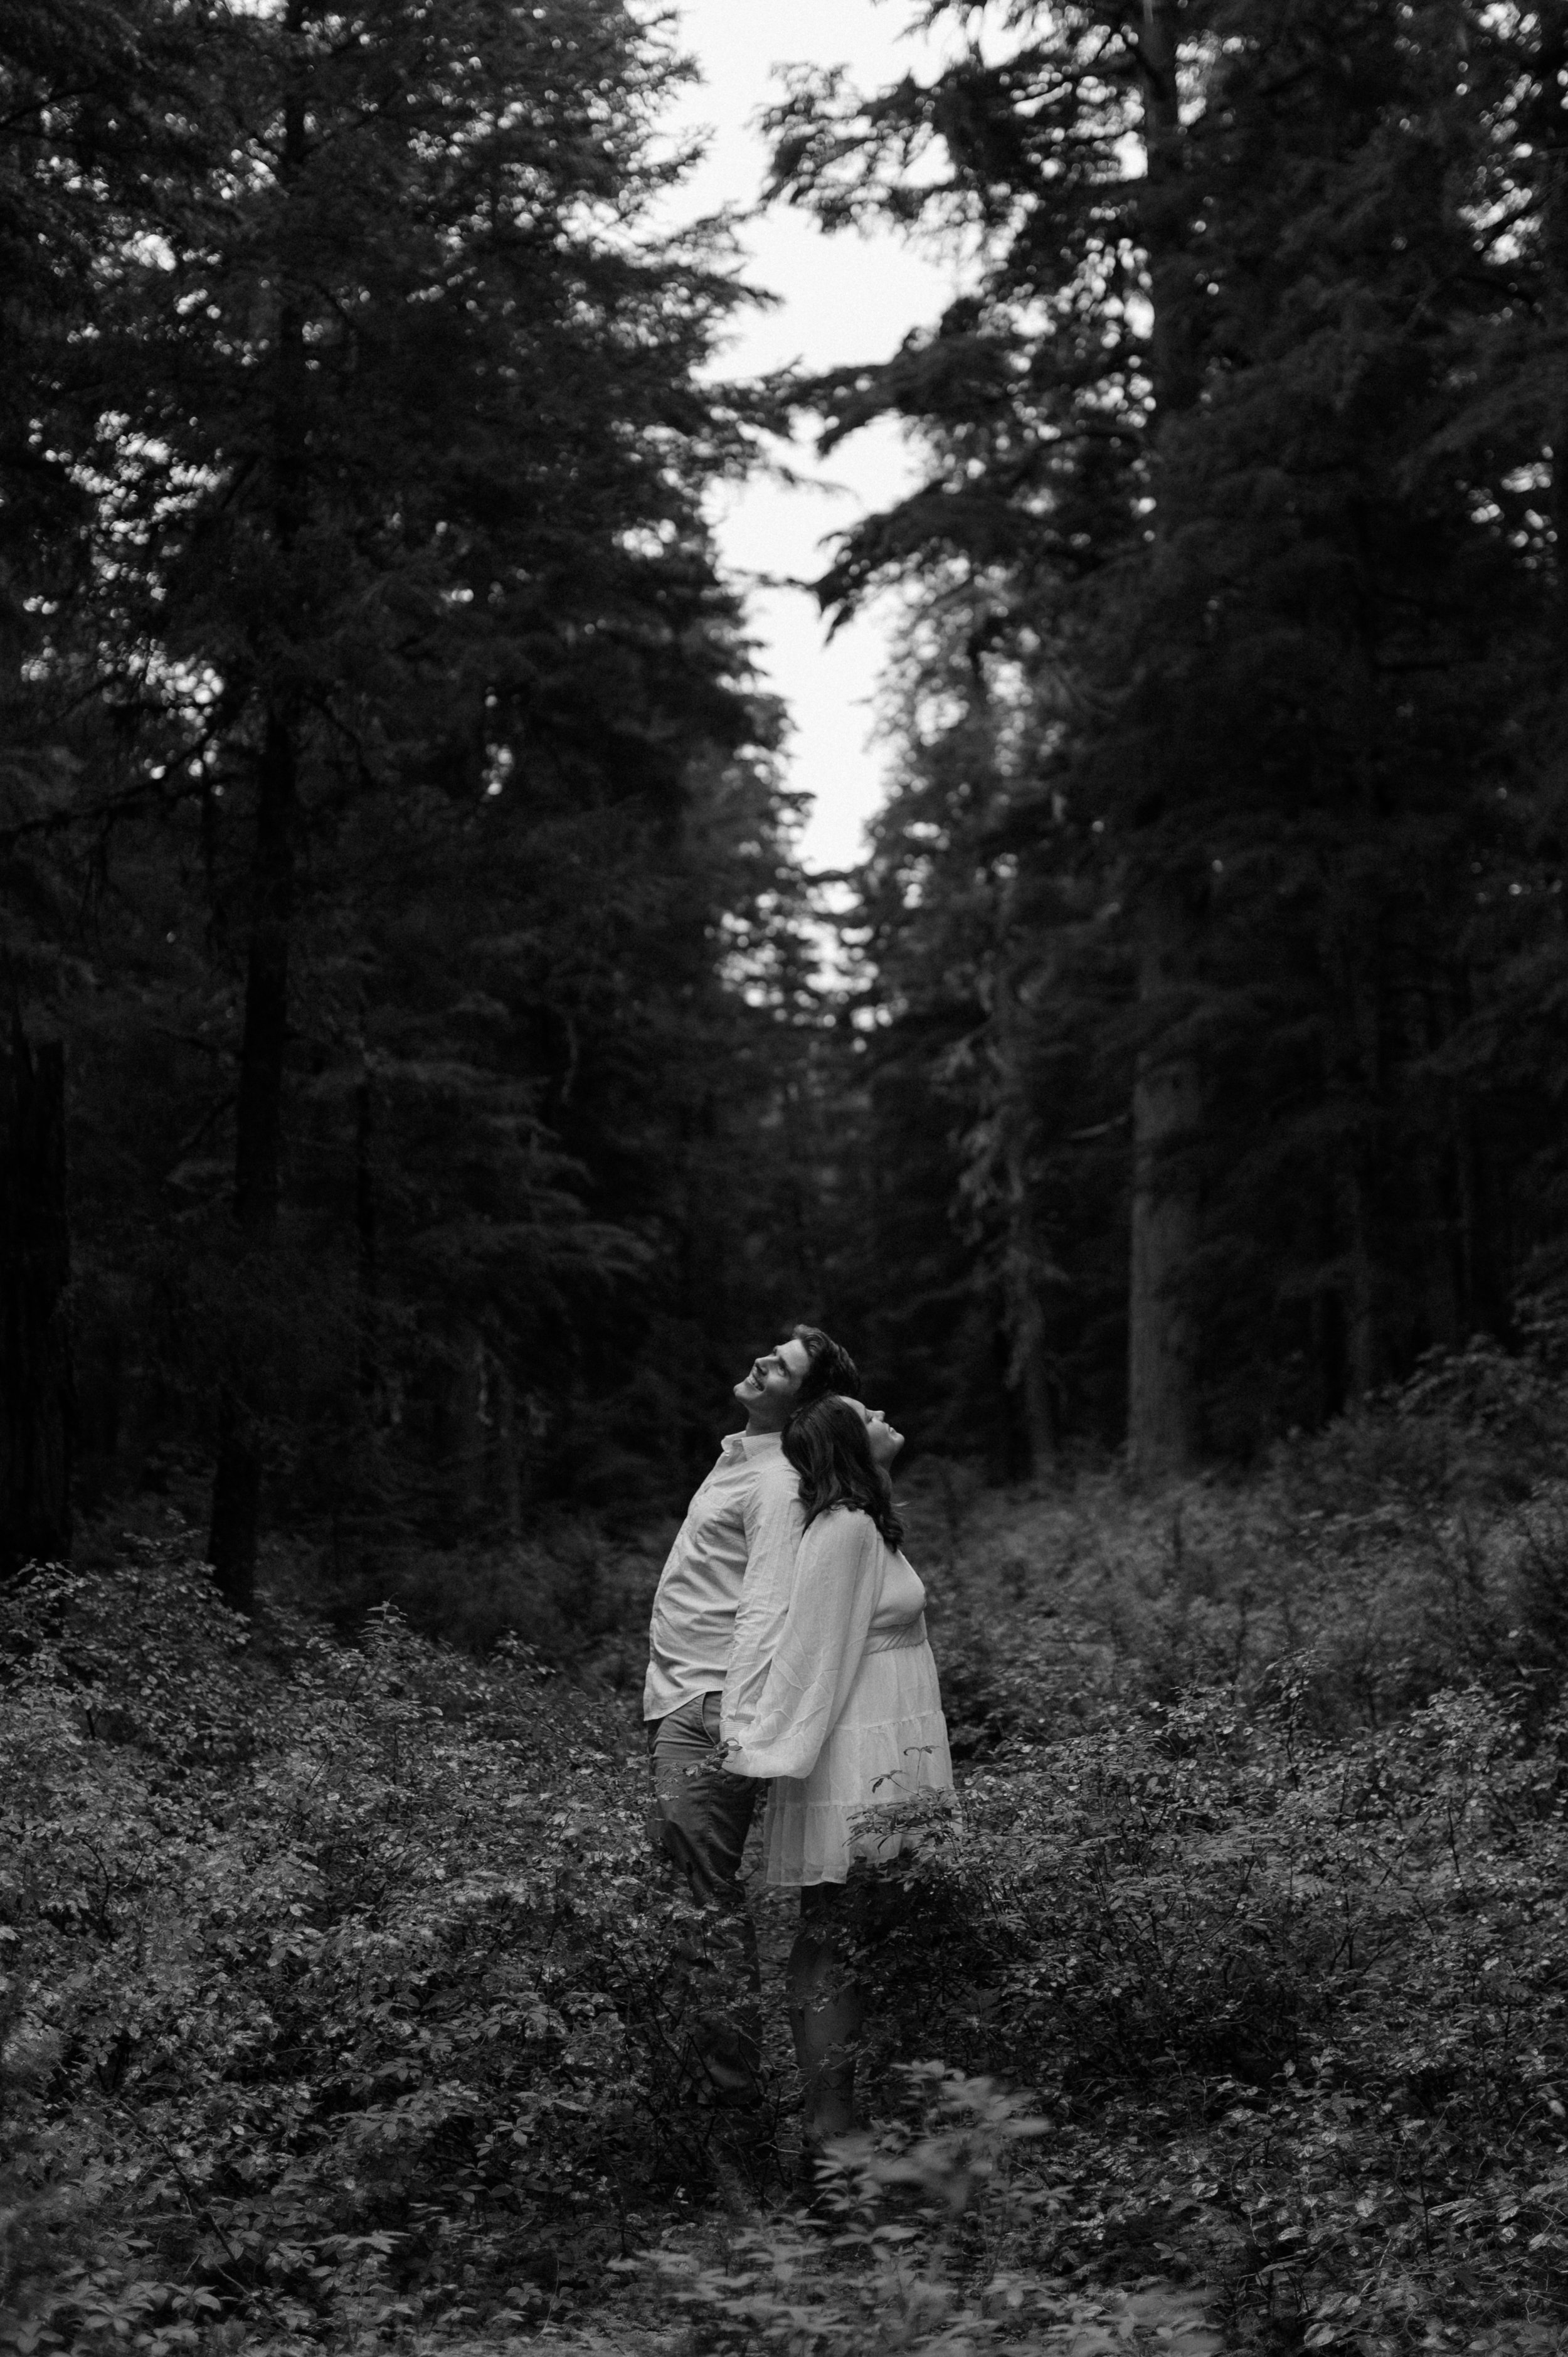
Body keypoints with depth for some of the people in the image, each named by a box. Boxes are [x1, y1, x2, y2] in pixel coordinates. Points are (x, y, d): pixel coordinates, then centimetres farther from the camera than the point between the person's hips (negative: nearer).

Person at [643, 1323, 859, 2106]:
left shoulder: (776, 1484, -14)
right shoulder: (736, 1456, 15)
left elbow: (766, 1612, -20)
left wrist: (736, 1722, -27)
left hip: (710, 1705, -10)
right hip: (674, 1699, 10)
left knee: (707, 1895, -6)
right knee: (679, 1882, 14)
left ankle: (729, 2078, 1)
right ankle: (700, 2054, 23)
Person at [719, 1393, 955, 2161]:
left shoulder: (862, 1524, 15)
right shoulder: (844, 1530, -13)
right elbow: (806, 1650, -16)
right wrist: (761, 1747, -17)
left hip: (881, 1766, 9)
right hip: (856, 1769, -9)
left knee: (835, 1943, 10)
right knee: (835, 1946, -6)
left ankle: (830, 2125, 15)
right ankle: (829, 2132, -3)